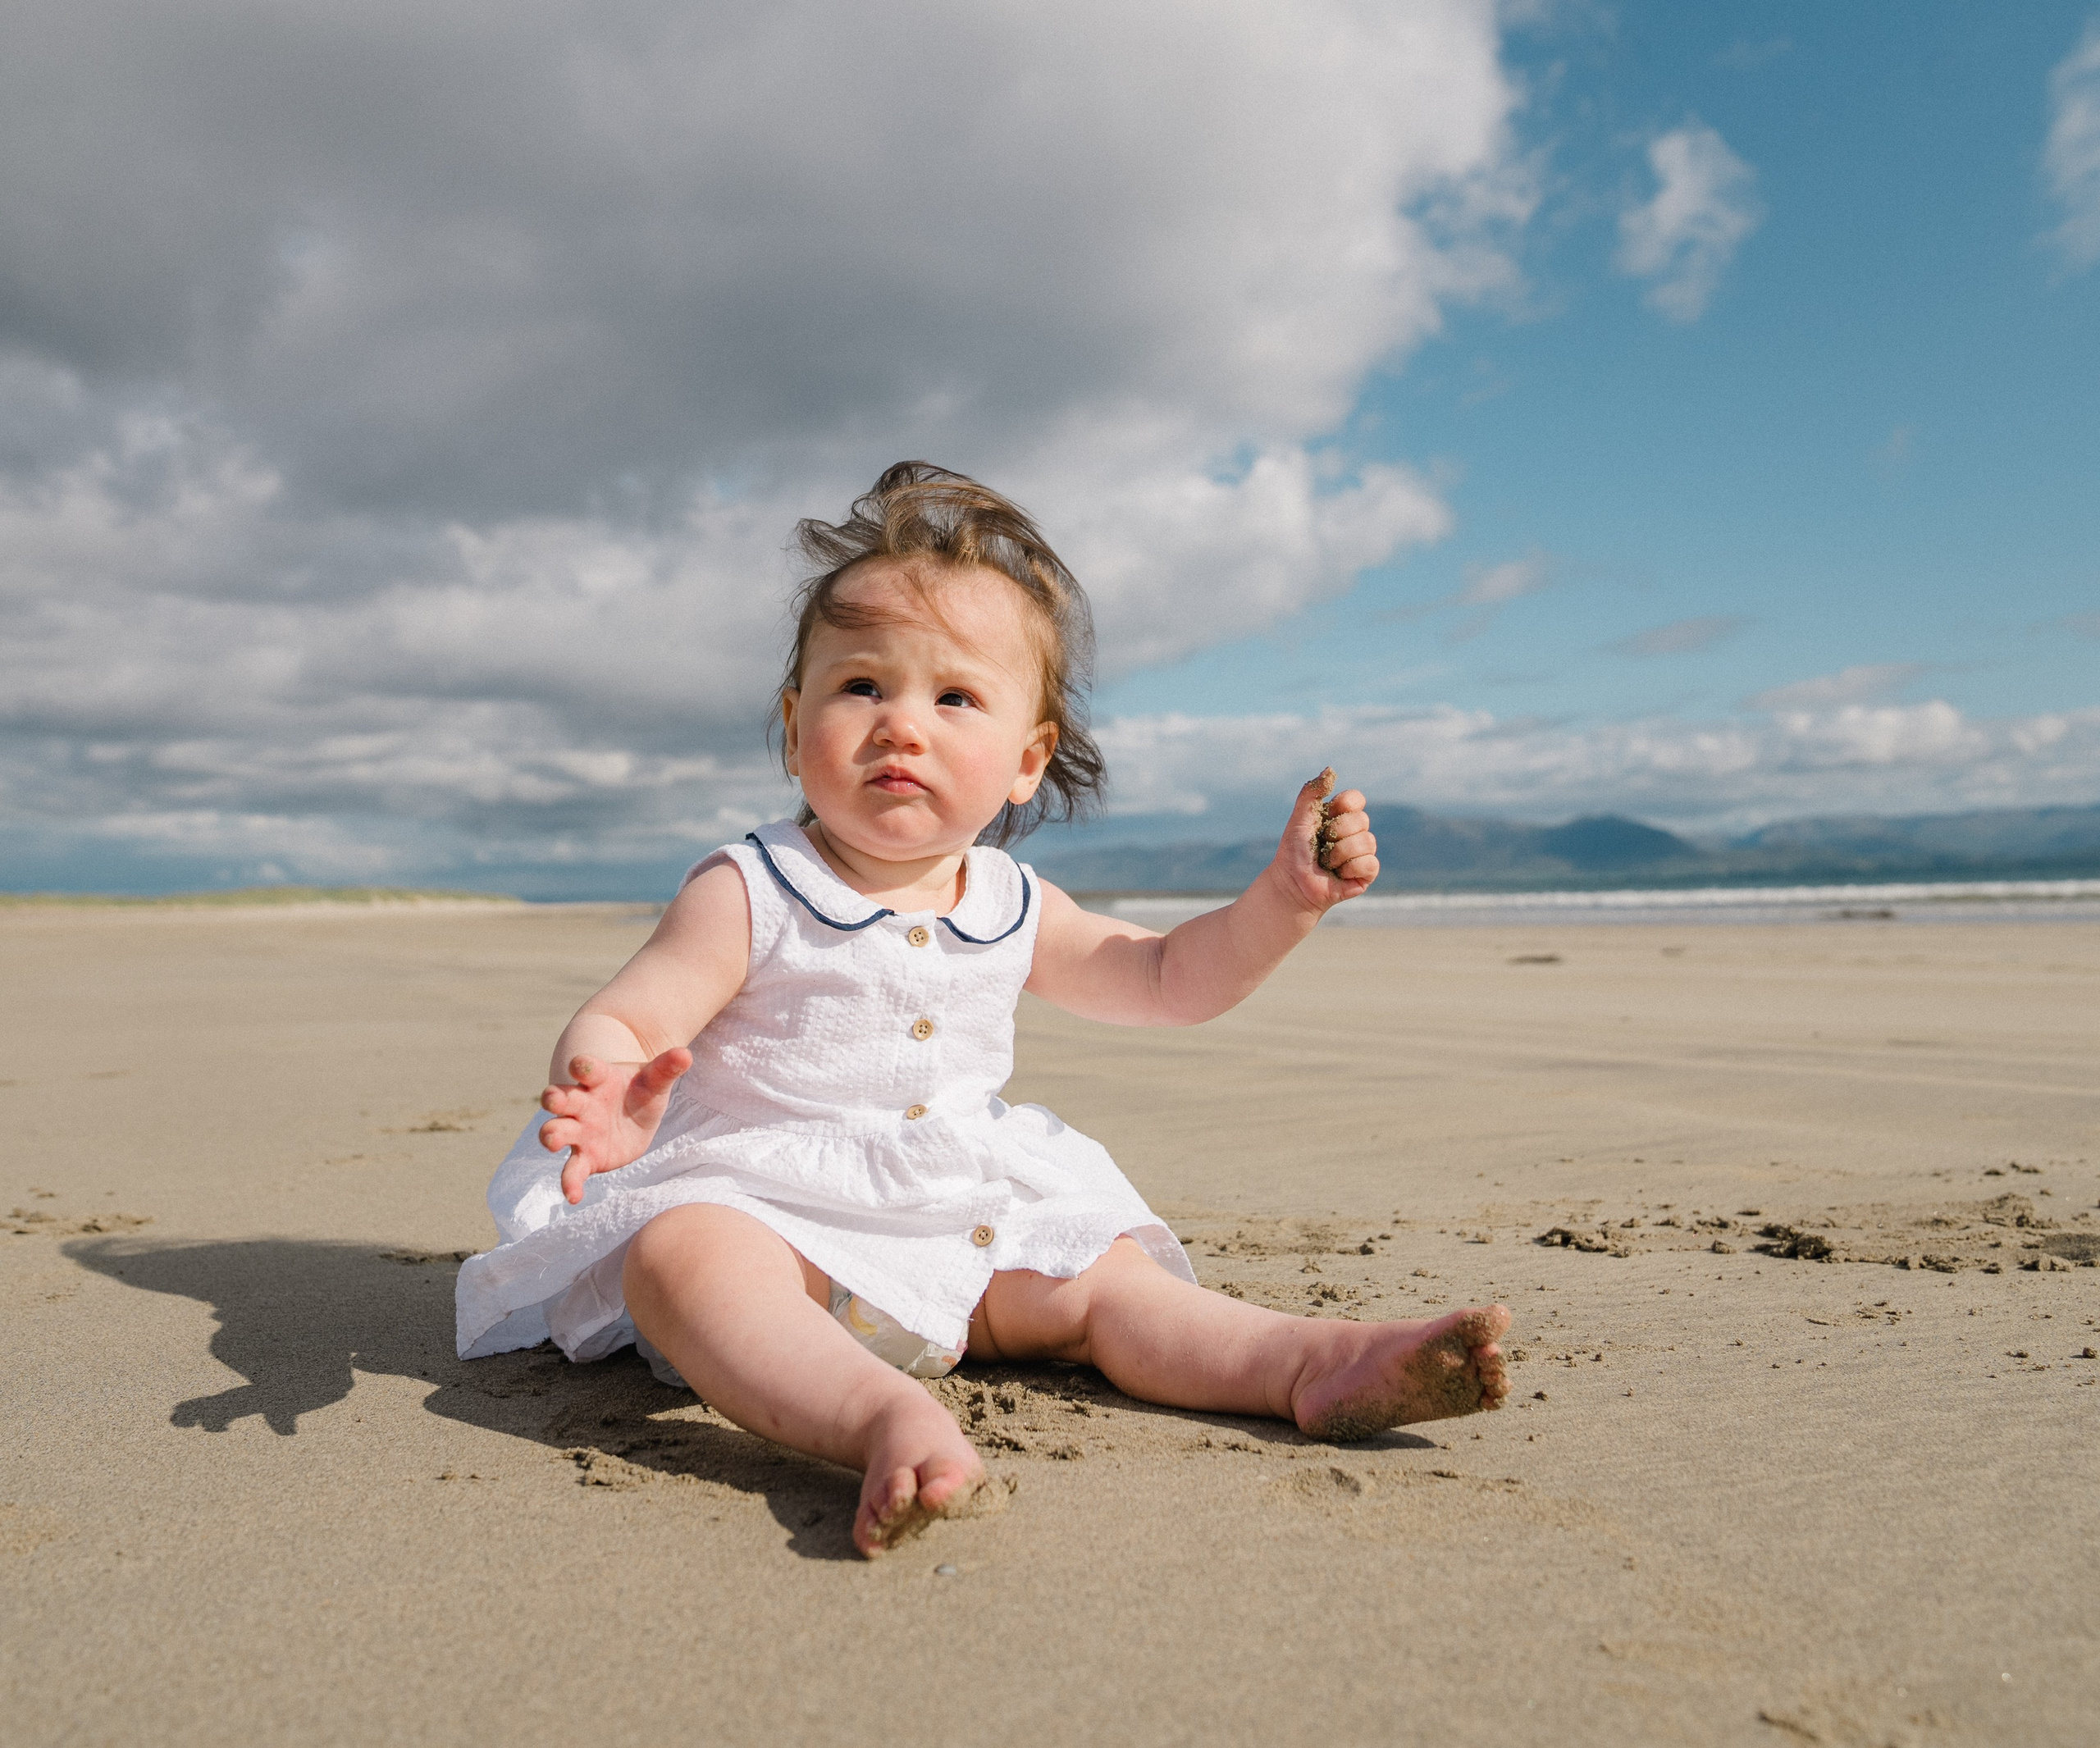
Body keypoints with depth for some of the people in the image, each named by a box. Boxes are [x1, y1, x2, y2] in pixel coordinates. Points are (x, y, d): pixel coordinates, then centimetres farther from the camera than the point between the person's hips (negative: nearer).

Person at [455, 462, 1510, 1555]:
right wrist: (608, 1092, -40)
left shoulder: (1011, 907, 5)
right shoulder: (749, 894, -10)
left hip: (964, 1228, 6)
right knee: (683, 1259, -36)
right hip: (760, 1206, -5)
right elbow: (616, 1025, -15)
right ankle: (884, 1419, -56)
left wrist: (1285, 897, -1)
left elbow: (1166, 981, 14)